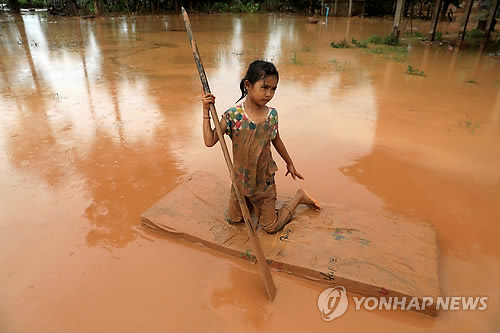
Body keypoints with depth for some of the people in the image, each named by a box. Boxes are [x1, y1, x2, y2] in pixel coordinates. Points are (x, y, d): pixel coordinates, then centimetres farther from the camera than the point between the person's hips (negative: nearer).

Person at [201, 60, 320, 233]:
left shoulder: (272, 115, -12)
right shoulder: (233, 115, -18)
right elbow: (209, 141, -20)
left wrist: (289, 163, 19)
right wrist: (206, 111, -25)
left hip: (264, 181, 0)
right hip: (240, 180, 1)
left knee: (271, 227, 10)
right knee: (232, 219, 16)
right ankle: (250, 202, 43)